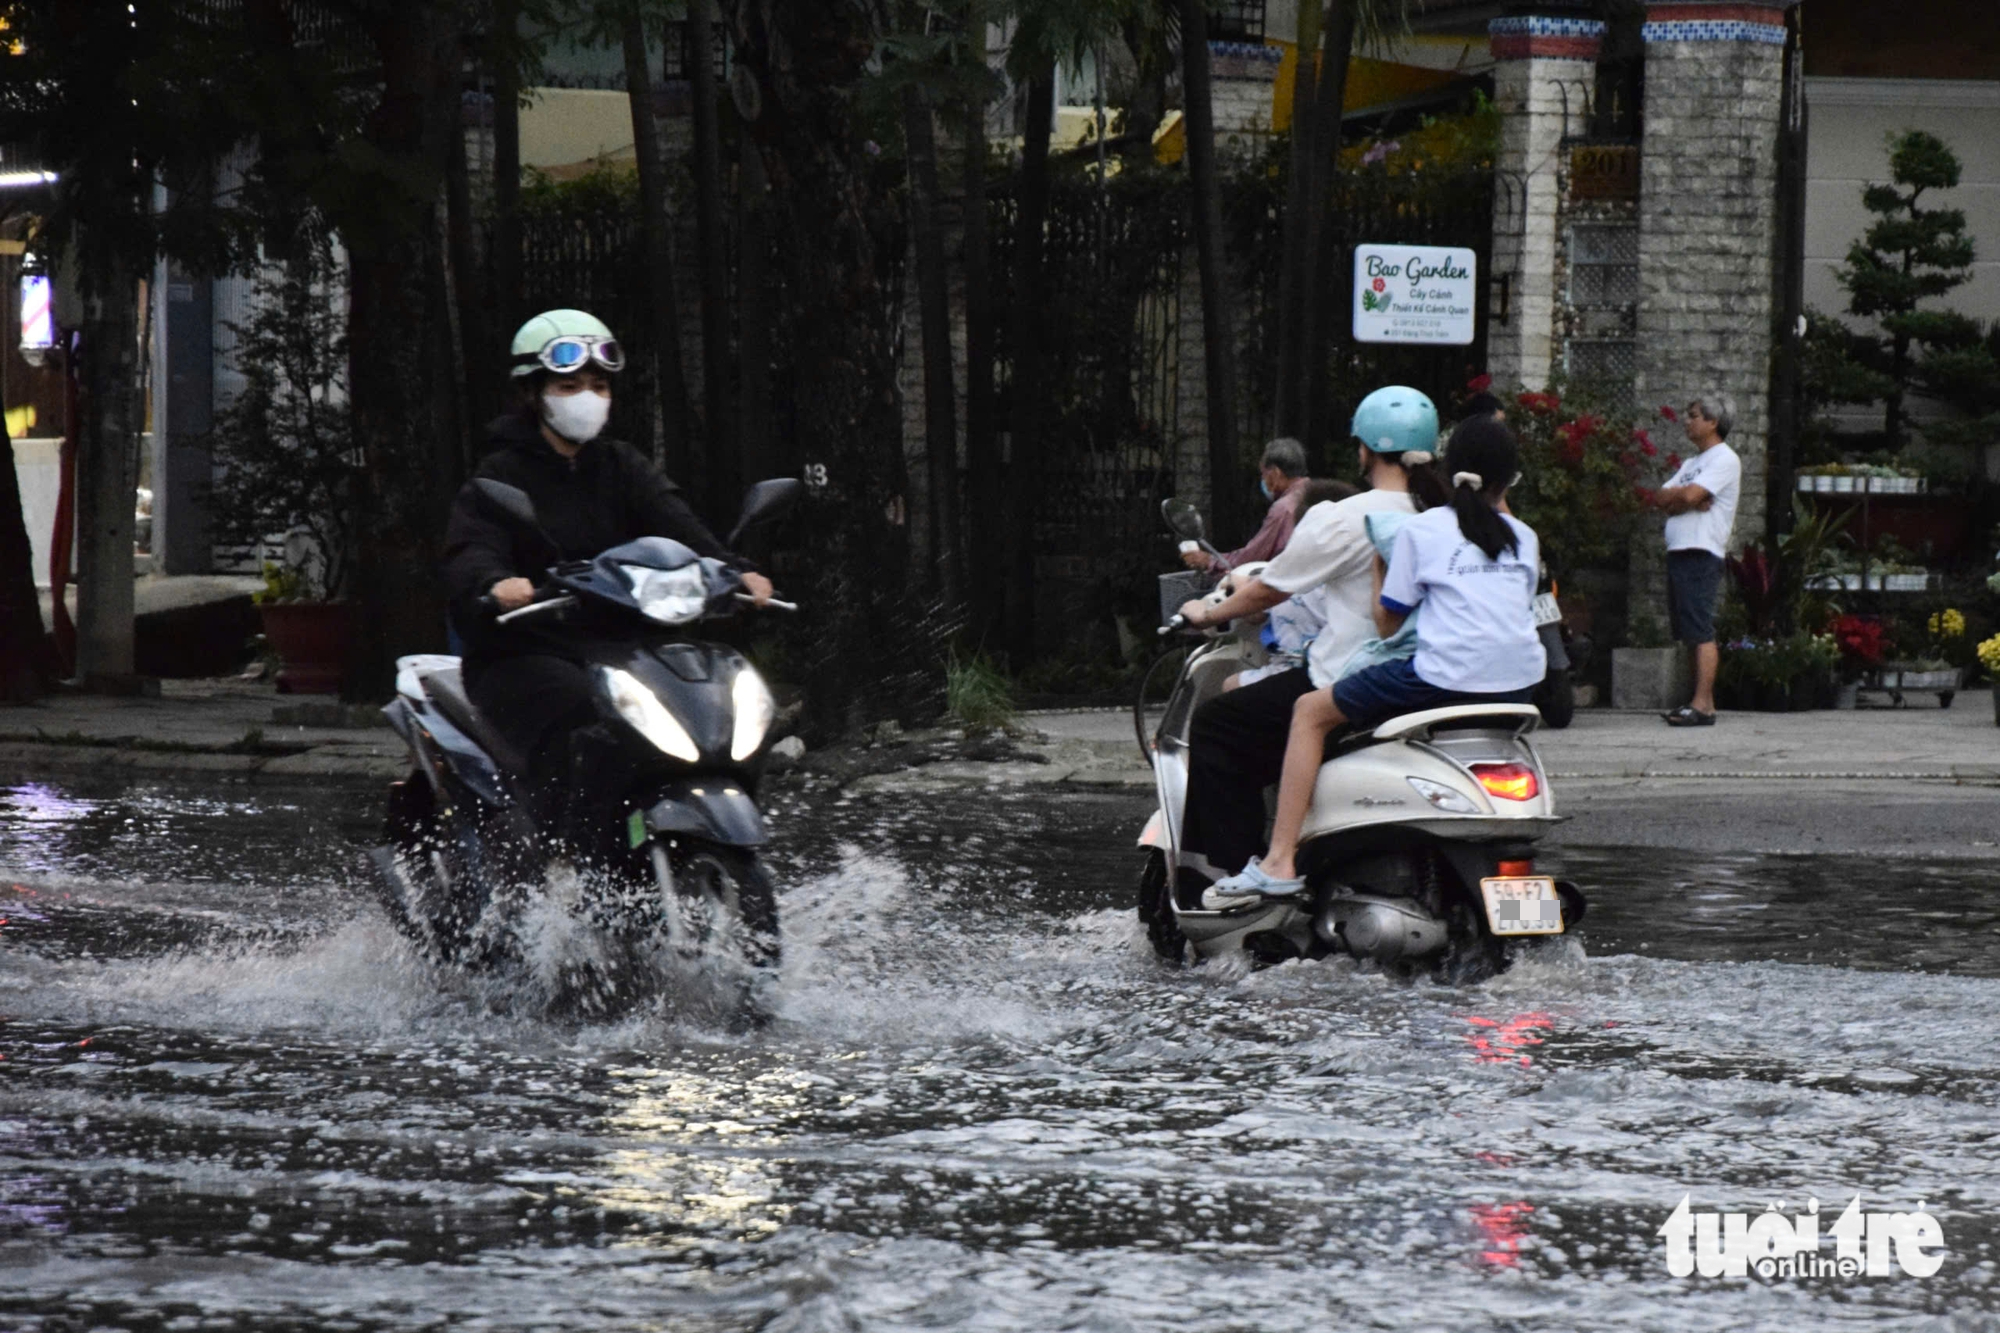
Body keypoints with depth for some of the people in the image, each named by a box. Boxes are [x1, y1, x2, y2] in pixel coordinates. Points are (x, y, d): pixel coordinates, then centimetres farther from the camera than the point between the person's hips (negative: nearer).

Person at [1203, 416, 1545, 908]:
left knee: (1311, 711, 9)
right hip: (1520, 682, 6)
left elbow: (1387, 622, 6)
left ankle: (1280, 862, -1)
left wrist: (1377, 564, 23)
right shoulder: (1524, 537, 16)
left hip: (1447, 677, -6)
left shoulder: (1422, 529, 3)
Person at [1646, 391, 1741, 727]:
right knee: (1689, 633, 7)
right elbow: (1658, 499, 14)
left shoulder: (1724, 460, -4)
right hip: (1678, 552, 9)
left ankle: (1702, 705, -19)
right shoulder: (1692, 463, 25)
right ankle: (1701, 703, 9)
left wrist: (1670, 495, 3)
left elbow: (1691, 495, -16)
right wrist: (1683, 498, -4)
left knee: (1701, 632, -14)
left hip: (1701, 554, -9)